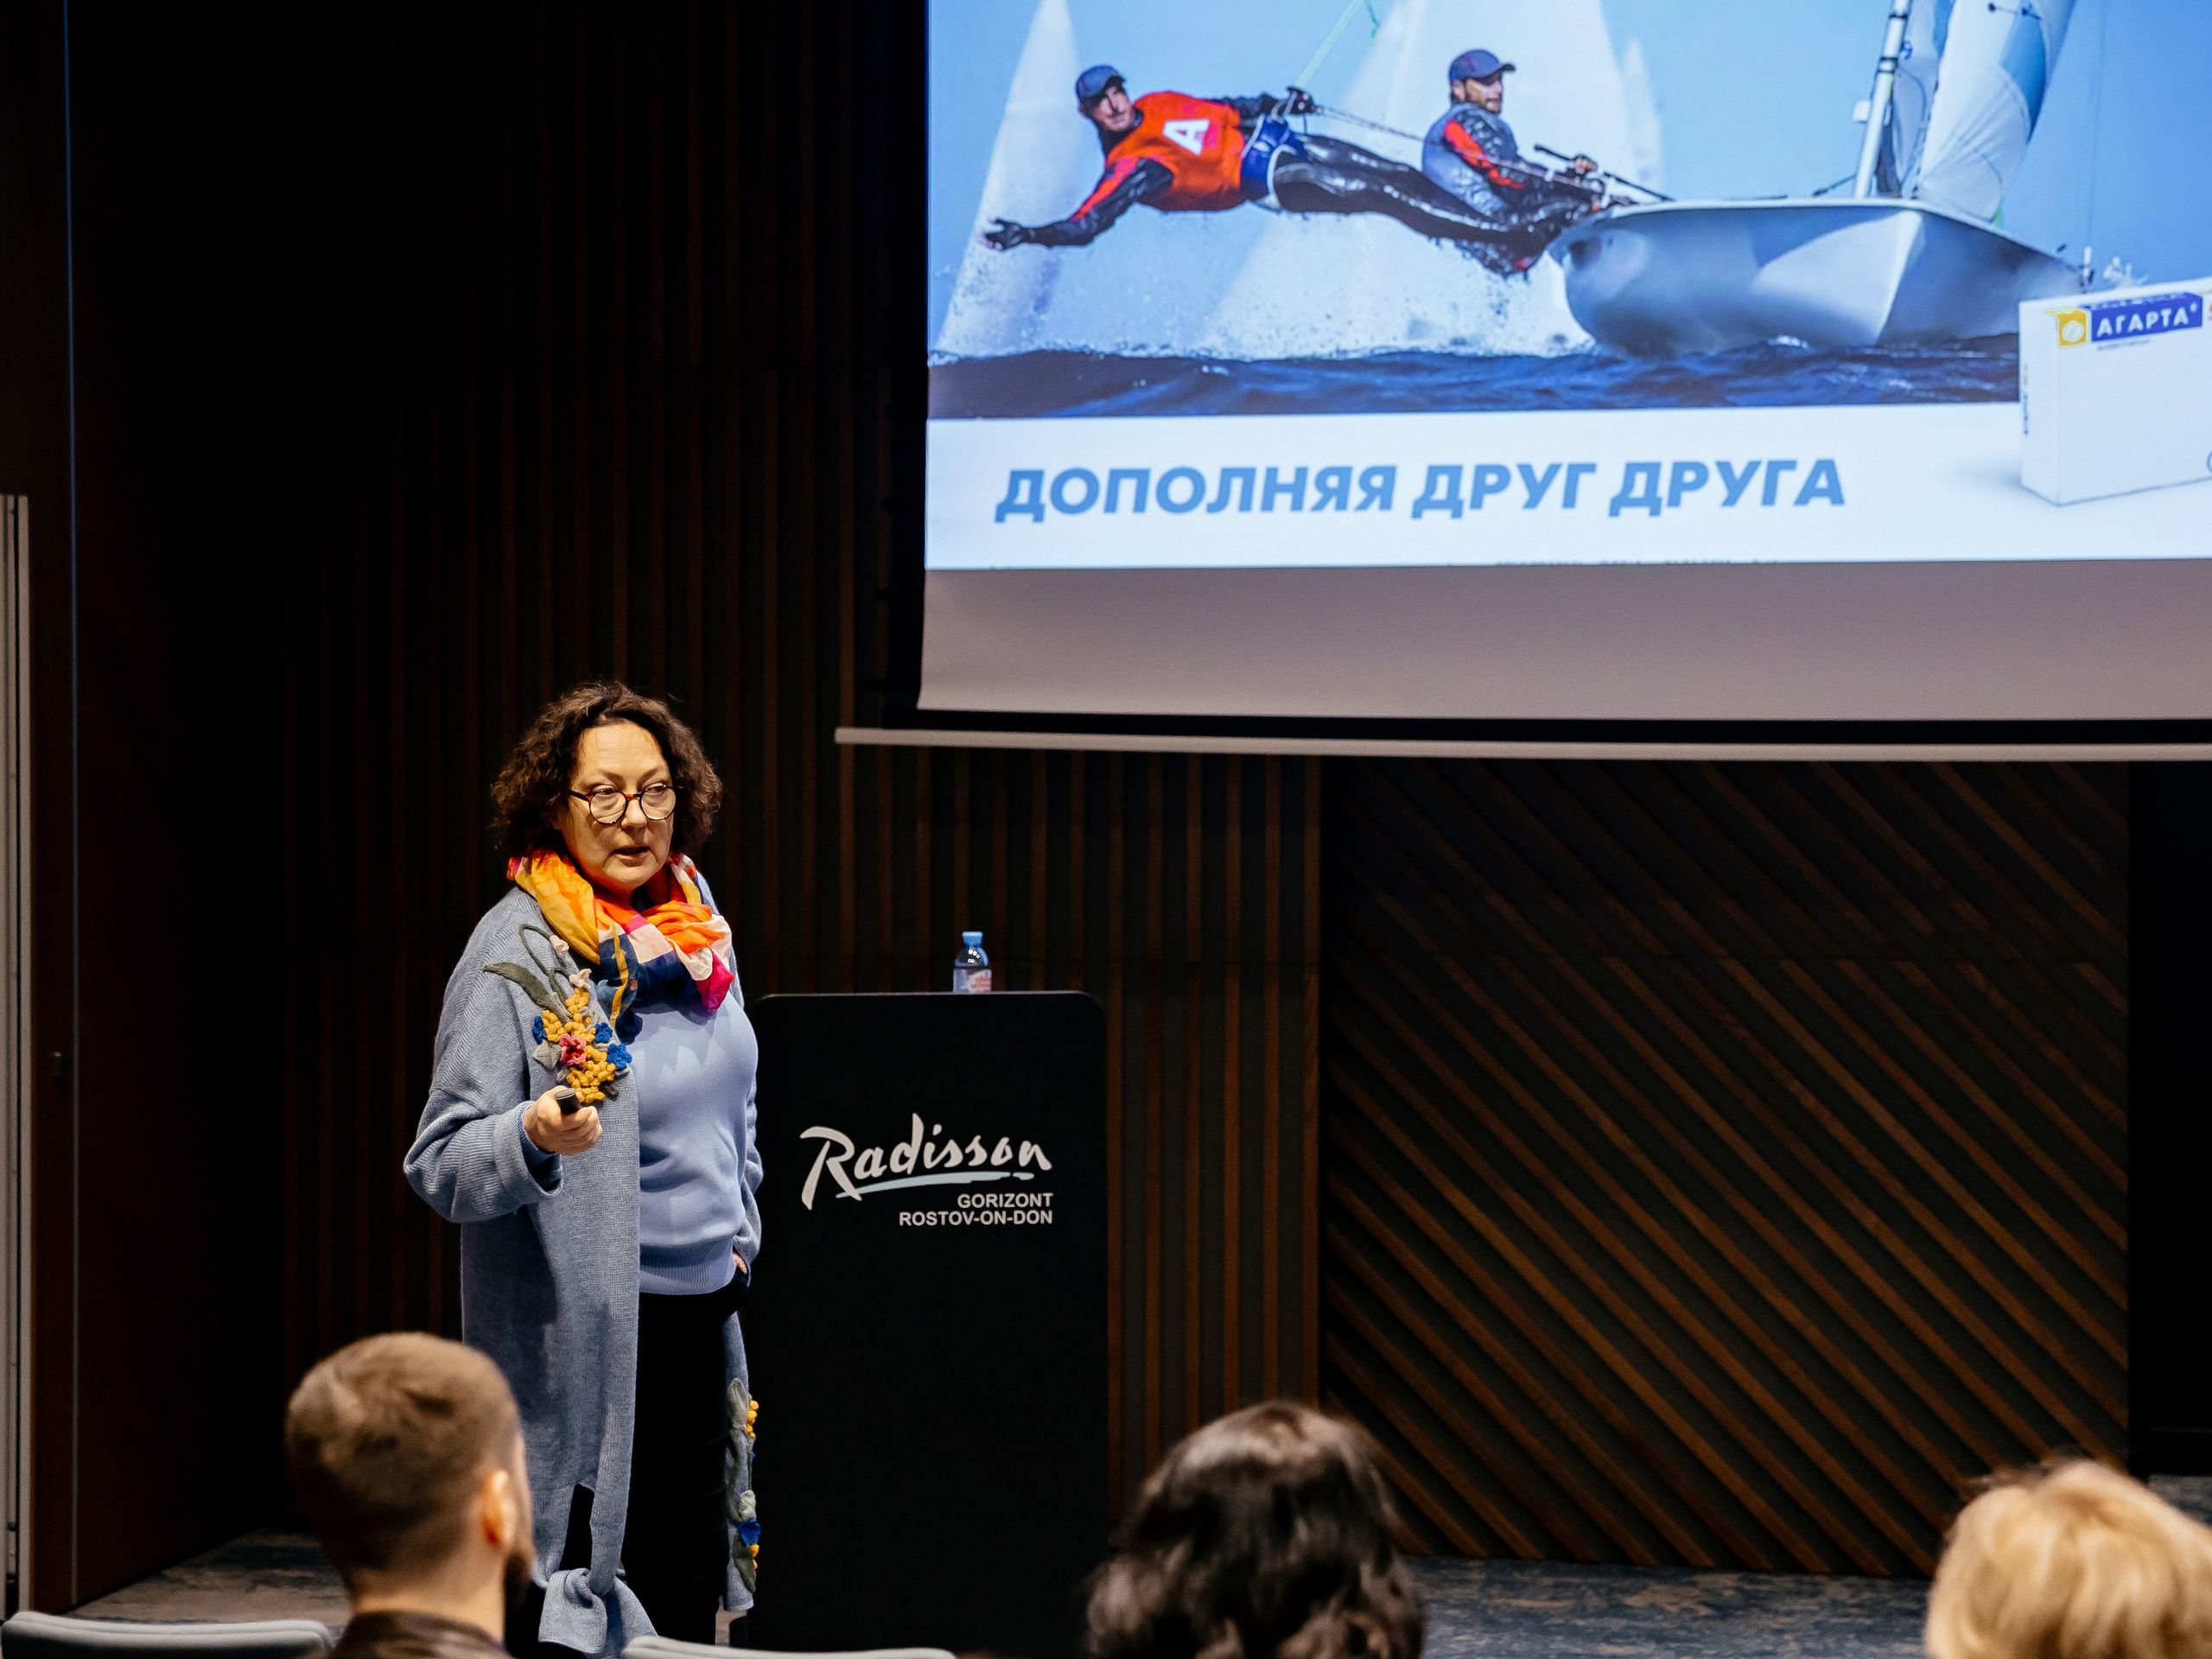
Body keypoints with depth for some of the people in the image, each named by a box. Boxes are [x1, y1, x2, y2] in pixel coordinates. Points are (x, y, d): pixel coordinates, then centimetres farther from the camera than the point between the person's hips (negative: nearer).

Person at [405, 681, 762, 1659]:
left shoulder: (690, 927, 8)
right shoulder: (516, 951, -12)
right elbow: (441, 1167, -16)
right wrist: (535, 1136, -35)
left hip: (703, 1315, 7)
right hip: (578, 1338, -7)